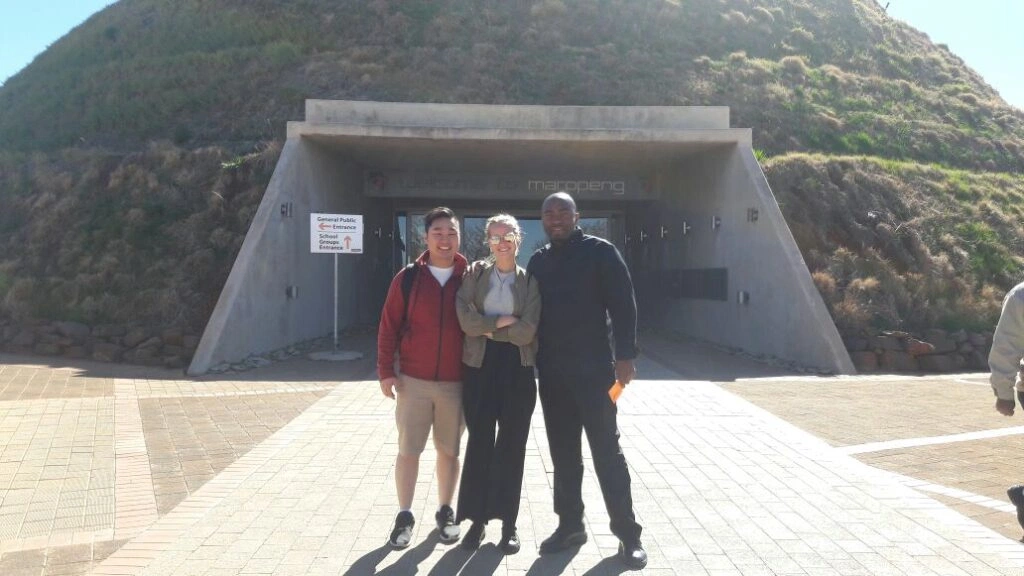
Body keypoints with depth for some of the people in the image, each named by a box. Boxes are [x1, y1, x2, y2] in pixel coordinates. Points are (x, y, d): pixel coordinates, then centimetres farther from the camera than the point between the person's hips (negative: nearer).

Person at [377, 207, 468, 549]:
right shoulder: (408, 277, -1)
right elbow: (389, 326, 0)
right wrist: (385, 371, -5)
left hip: (456, 382, 1)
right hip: (413, 380, 0)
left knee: (449, 450, 11)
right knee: (408, 450, 5)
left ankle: (445, 512, 27)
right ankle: (404, 516, 18)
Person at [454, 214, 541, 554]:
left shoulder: (530, 281, 1)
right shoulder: (475, 273, 5)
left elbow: (527, 332, -10)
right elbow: (464, 318, -9)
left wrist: (486, 327, -5)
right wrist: (502, 321, -11)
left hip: (517, 368, -1)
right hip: (479, 366, 1)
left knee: (512, 446, 7)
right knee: (479, 443, 6)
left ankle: (509, 522, 18)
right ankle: (477, 518, 17)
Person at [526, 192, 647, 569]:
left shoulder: (599, 252, -3)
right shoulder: (538, 261, 12)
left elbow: (623, 304, -8)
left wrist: (624, 356, -15)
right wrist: (534, 359, 9)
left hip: (593, 368, -5)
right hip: (551, 371, 5)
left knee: (606, 450, -1)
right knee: (563, 452, 11)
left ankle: (628, 533, 8)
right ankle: (570, 524, 23)